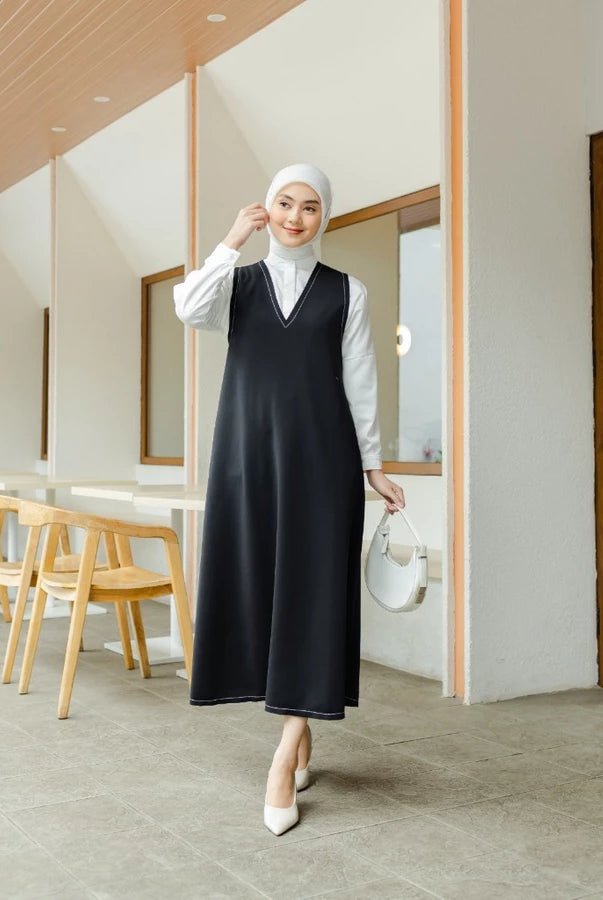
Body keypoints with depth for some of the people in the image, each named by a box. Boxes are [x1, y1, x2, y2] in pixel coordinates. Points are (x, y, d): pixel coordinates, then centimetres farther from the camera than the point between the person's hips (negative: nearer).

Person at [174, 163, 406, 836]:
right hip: (248, 453, 2)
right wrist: (232, 241, -8)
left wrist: (373, 465, 5)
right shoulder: (238, 283, 11)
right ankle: (300, 735, 20)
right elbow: (189, 308, -11)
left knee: (311, 592, -8)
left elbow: (359, 383, 8)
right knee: (256, 585, 3)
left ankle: (284, 760, -4)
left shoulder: (346, 293, 8)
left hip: (321, 457, -2)